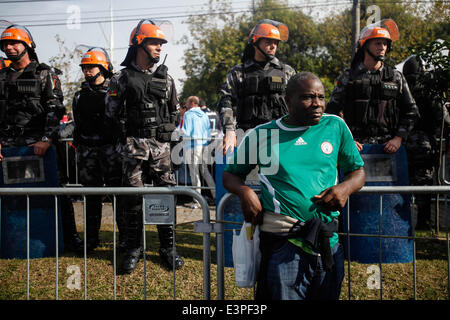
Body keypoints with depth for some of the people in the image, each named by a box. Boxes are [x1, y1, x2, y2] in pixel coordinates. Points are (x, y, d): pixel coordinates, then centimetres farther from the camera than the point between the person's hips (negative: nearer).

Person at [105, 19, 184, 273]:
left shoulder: (165, 78, 11)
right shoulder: (122, 79, 3)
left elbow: (174, 112, 19)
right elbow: (112, 114, 4)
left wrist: (165, 133, 10)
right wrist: (128, 135, 0)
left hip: (161, 146, 2)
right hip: (133, 146, -2)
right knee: (132, 197, 0)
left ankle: (168, 247, 12)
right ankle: (134, 248, 12)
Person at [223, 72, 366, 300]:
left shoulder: (336, 126, 7)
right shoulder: (261, 135, 3)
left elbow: (358, 171, 16)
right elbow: (230, 174, 13)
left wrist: (345, 188, -6)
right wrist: (245, 192, -9)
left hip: (328, 244, 3)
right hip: (282, 243, -3)